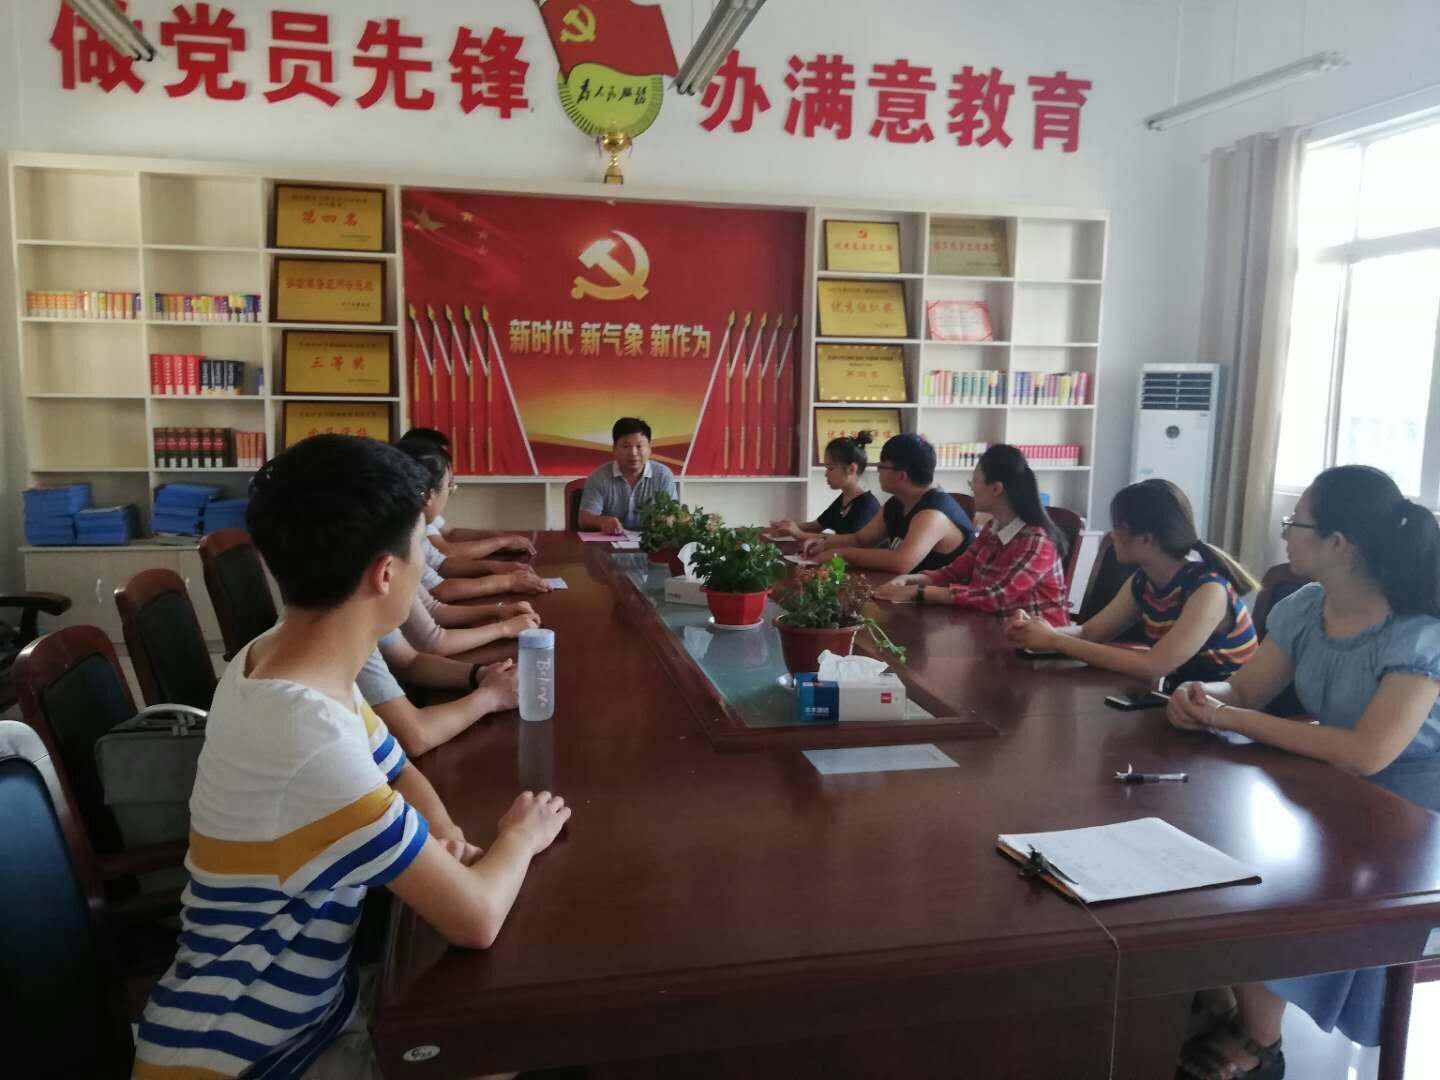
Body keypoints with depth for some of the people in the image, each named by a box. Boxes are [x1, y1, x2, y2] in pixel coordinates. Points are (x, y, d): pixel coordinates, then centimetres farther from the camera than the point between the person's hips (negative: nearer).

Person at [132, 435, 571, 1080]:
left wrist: (442, 835, -10)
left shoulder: (291, 664, -6)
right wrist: (520, 837, -8)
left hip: (305, 1001, 7)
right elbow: (475, 921, -28)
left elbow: (398, 772, 10)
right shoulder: (307, 740, -35)